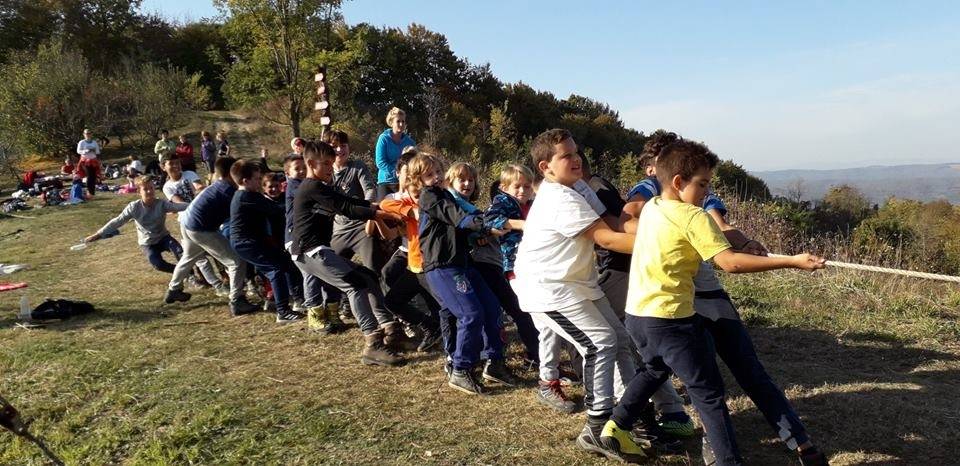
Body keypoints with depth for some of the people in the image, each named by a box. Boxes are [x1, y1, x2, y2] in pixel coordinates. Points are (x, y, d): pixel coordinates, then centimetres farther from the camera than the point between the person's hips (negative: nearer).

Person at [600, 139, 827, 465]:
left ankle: (615, 428, 33)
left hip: (637, 314, 8)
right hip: (670, 318, -8)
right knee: (709, 393, 2)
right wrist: (792, 261, -22)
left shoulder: (650, 208, 8)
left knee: (656, 369, 31)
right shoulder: (693, 218, -15)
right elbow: (730, 263, -23)